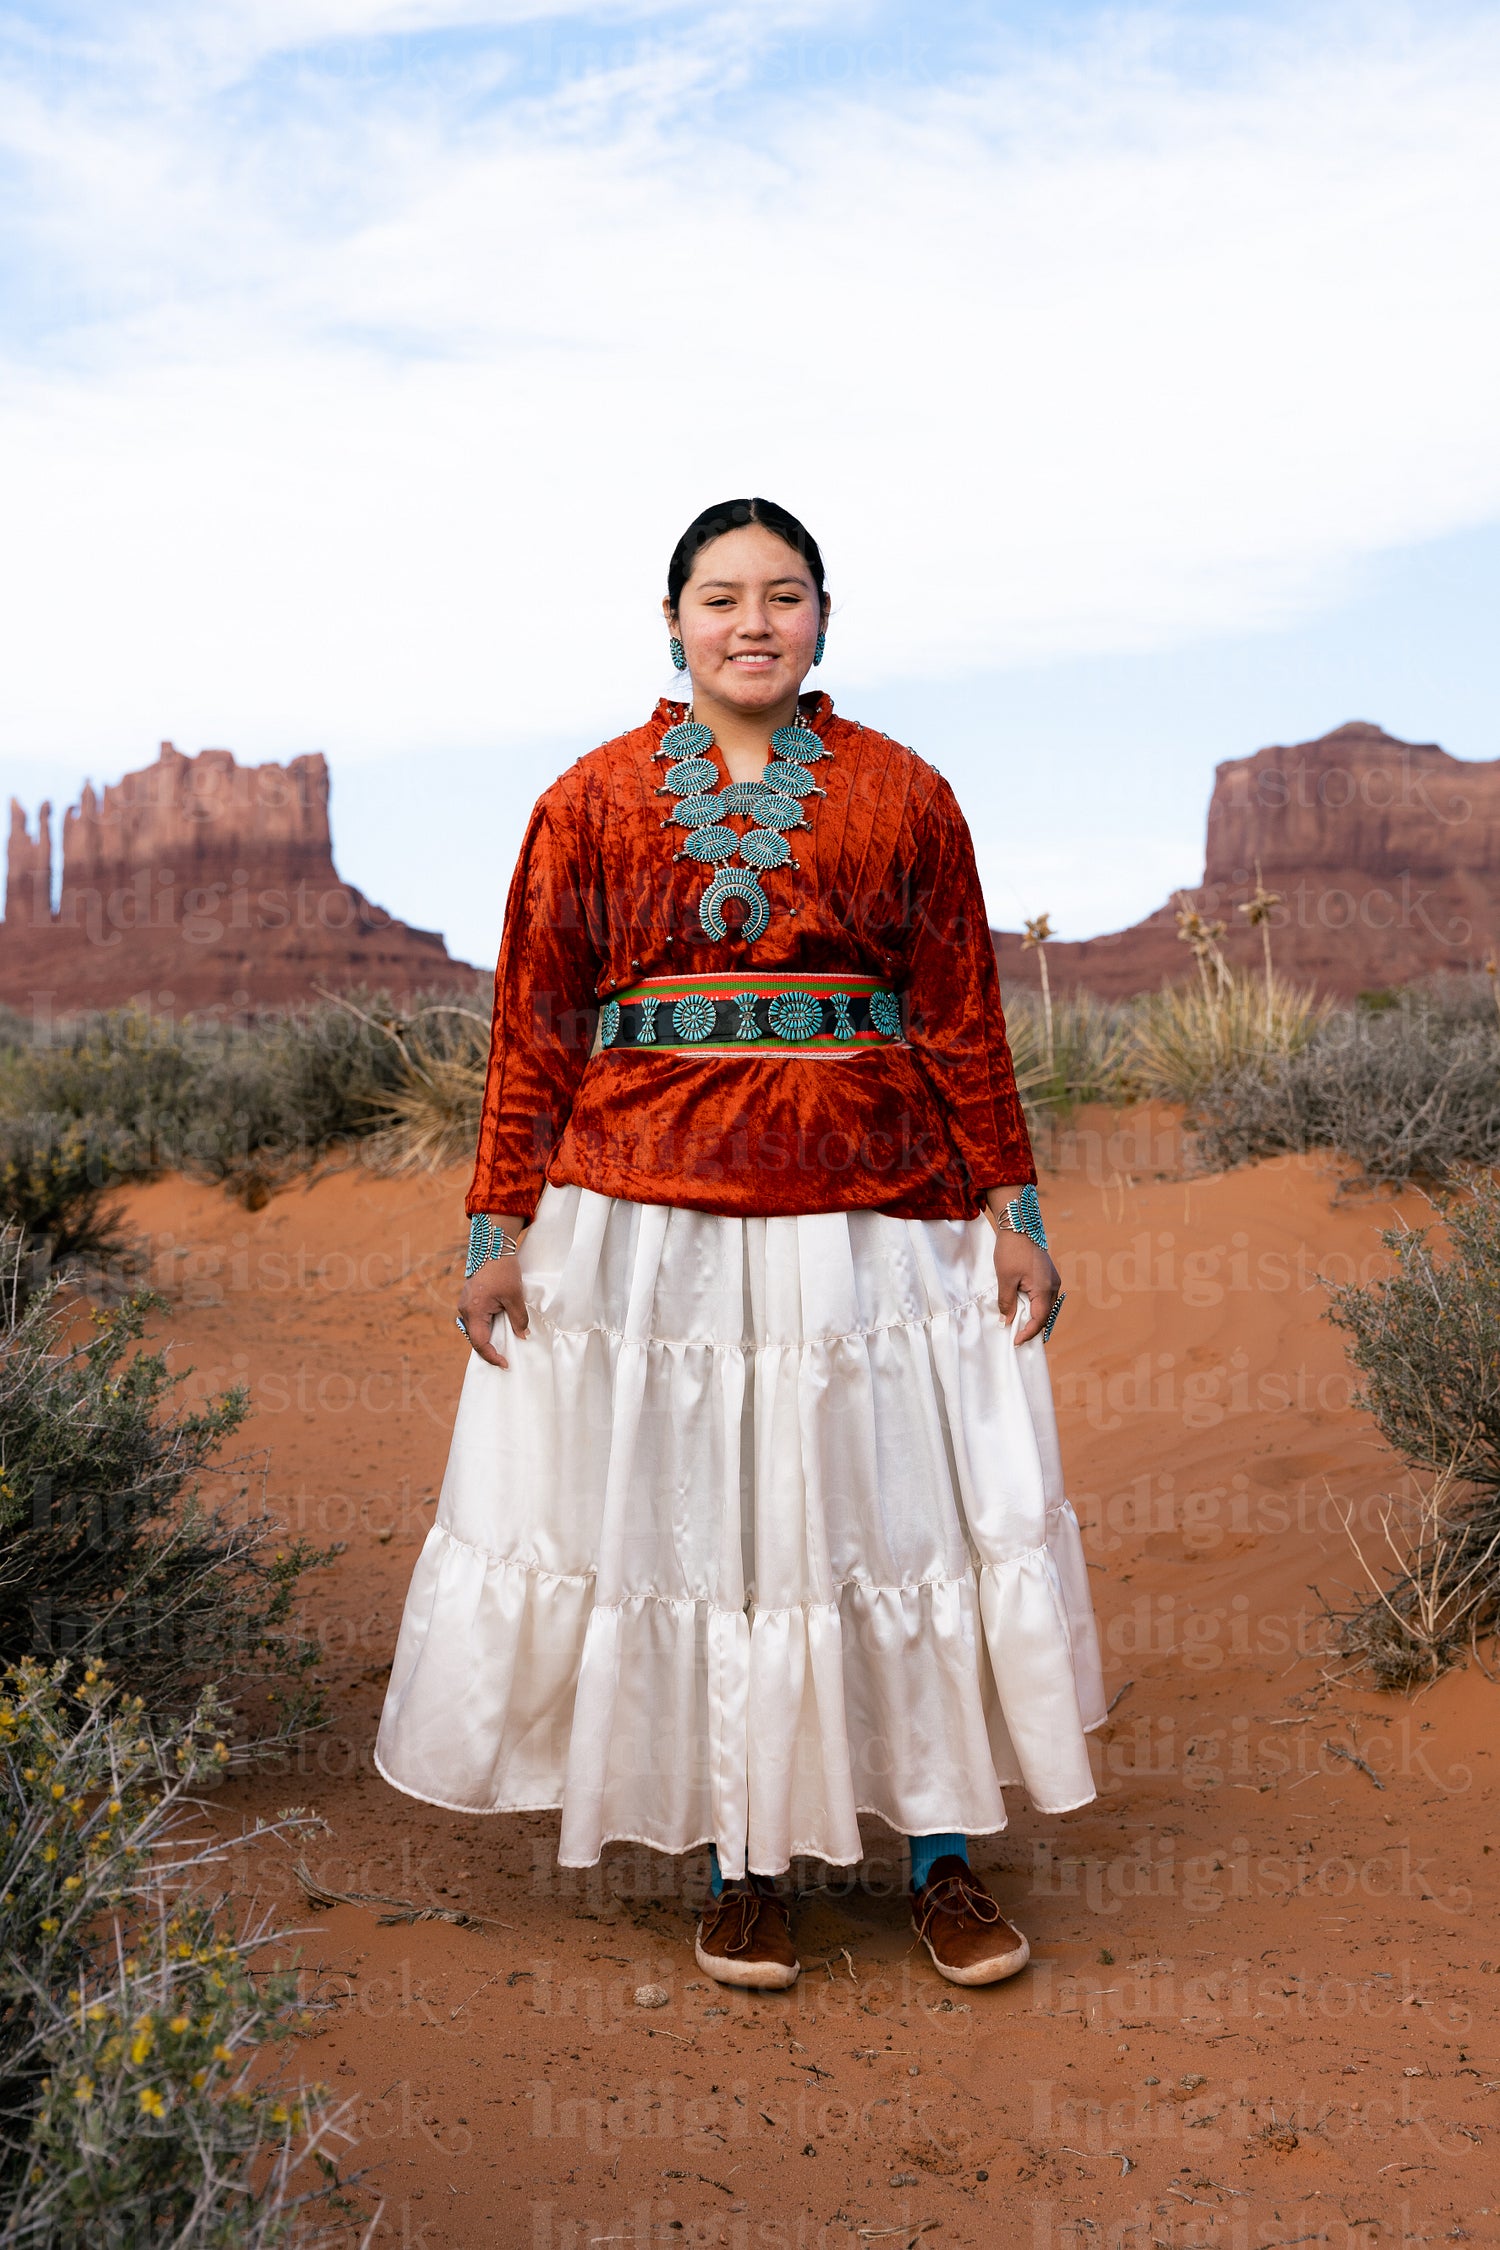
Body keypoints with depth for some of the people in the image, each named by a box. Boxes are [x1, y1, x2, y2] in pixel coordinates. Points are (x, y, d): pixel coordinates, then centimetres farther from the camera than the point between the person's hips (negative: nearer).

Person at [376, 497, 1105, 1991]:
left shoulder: (903, 796, 7)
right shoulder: (593, 801, 5)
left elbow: (964, 1021, 7)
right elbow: (532, 1027, 3)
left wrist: (1010, 1213, 4)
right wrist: (499, 1227, -1)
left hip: (872, 1211, 1)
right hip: (651, 1212, 0)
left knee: (903, 1514, 4)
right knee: (690, 1522, 5)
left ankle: (943, 1855, 20)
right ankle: (742, 1865, 22)